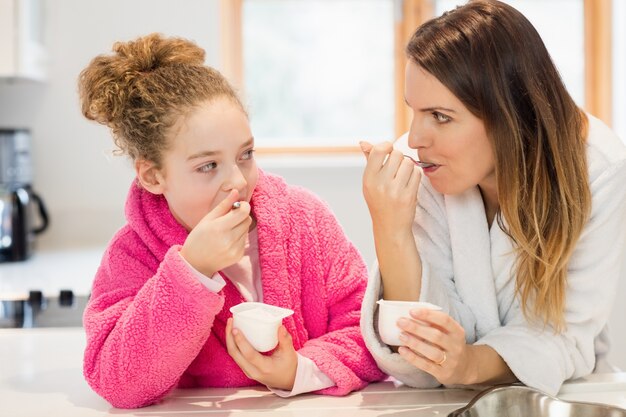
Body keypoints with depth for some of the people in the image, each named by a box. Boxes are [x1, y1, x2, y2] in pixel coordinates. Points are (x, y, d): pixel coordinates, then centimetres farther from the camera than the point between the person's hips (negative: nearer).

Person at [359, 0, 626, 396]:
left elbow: (565, 336, -16)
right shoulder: (418, 171, -16)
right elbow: (422, 366, -15)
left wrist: (472, 364, -35)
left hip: (561, 396, 0)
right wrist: (391, 230, -30)